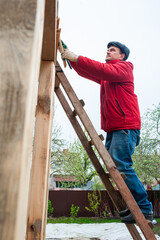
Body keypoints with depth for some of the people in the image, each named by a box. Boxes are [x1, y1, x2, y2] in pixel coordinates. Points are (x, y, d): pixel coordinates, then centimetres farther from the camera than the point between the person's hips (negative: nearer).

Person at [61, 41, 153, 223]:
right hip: (112, 128, 9)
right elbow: (86, 72, 25)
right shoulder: (105, 77, 29)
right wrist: (71, 59, 10)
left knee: (121, 166, -16)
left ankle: (145, 209, -6)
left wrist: (76, 58, -14)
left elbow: (104, 70, -15)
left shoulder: (123, 67, 4)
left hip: (125, 127, -9)